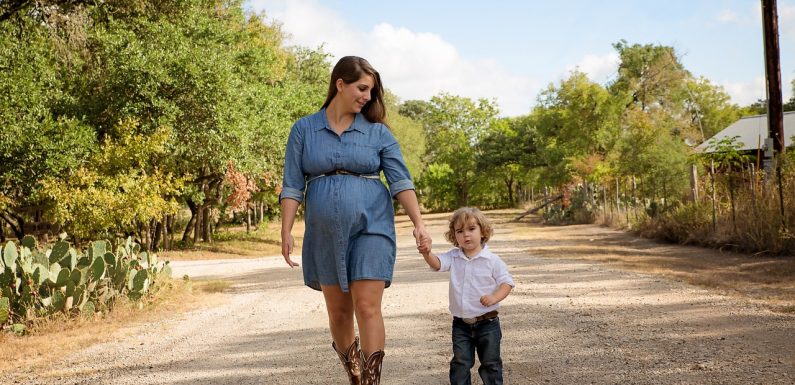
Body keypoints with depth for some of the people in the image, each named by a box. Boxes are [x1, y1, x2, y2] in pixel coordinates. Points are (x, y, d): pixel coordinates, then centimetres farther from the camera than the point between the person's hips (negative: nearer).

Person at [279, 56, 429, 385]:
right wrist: (286, 231, -6)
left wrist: (418, 223, -15)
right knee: (338, 312, 10)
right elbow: (292, 186, 2)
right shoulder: (303, 130, 4)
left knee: (367, 307, -11)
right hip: (325, 235, 2)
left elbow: (401, 181, -4)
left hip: (371, 228, -1)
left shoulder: (377, 132, 3)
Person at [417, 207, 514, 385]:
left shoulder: (492, 260, -7)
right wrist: (427, 253, -38)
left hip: (487, 322, -3)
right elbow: (437, 263, -16)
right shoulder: (453, 257, 1)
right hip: (461, 324, 3)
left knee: (490, 363, 7)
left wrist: (495, 297, -24)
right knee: (460, 364, 7)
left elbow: (507, 282, -5)